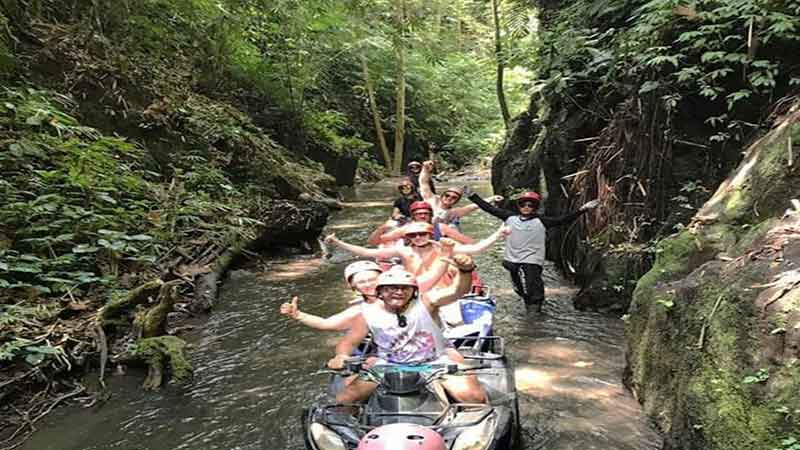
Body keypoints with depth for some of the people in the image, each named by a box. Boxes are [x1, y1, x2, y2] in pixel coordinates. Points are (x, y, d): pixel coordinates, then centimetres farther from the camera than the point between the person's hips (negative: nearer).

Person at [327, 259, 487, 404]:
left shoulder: (425, 302, -16)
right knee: (345, 398, -7)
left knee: (473, 397, -18)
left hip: (435, 362, -1)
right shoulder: (369, 314, -10)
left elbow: (456, 291, -30)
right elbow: (348, 342, -2)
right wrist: (341, 356, -25)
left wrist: (465, 270, -51)